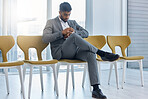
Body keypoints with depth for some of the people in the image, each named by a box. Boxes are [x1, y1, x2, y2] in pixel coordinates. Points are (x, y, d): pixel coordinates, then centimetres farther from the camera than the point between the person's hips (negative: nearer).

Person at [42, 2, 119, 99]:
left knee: (91, 54, -29)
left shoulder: (73, 22, 27)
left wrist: (73, 32, -4)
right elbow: (45, 38, -4)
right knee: (74, 36, -34)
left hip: (75, 51, 4)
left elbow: (86, 33, 16)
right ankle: (101, 53, -31)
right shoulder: (51, 22, 12)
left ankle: (96, 89, -33)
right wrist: (62, 32, -13)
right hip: (60, 52, -4)